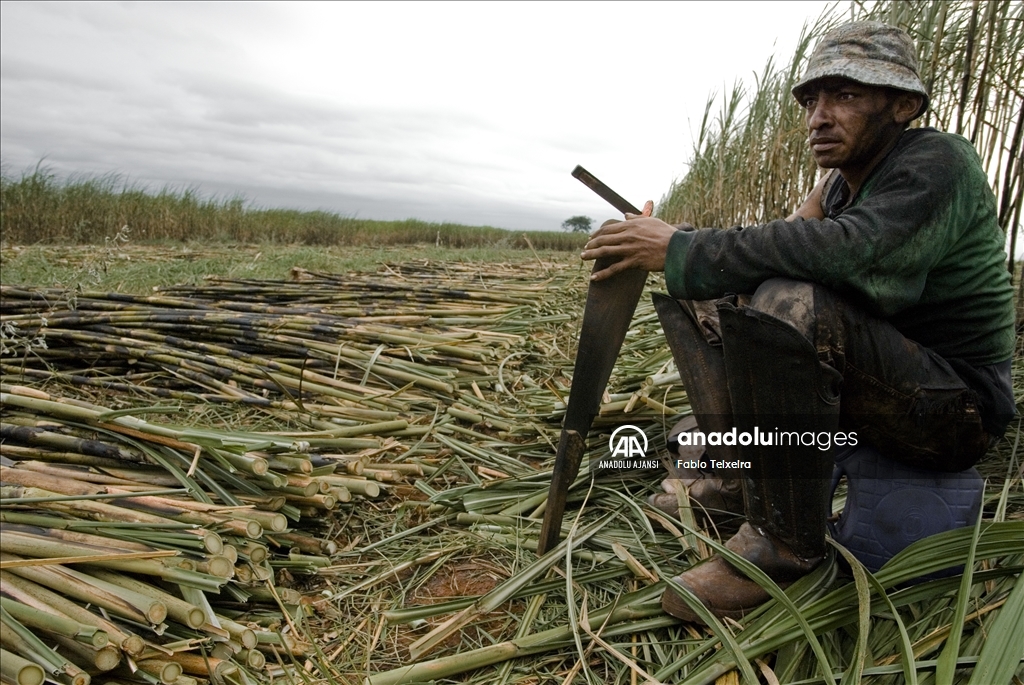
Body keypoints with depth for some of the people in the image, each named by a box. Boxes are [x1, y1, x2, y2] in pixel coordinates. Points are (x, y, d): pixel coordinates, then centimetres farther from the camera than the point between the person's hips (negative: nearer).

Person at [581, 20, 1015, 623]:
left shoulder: (937, 162, -16)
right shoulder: (842, 185, 9)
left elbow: (851, 251, -34)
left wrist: (686, 251, -33)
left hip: (958, 406, -8)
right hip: (878, 377, 8)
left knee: (789, 305, -36)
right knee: (708, 298, 5)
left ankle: (786, 544, -24)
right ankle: (741, 476, -1)